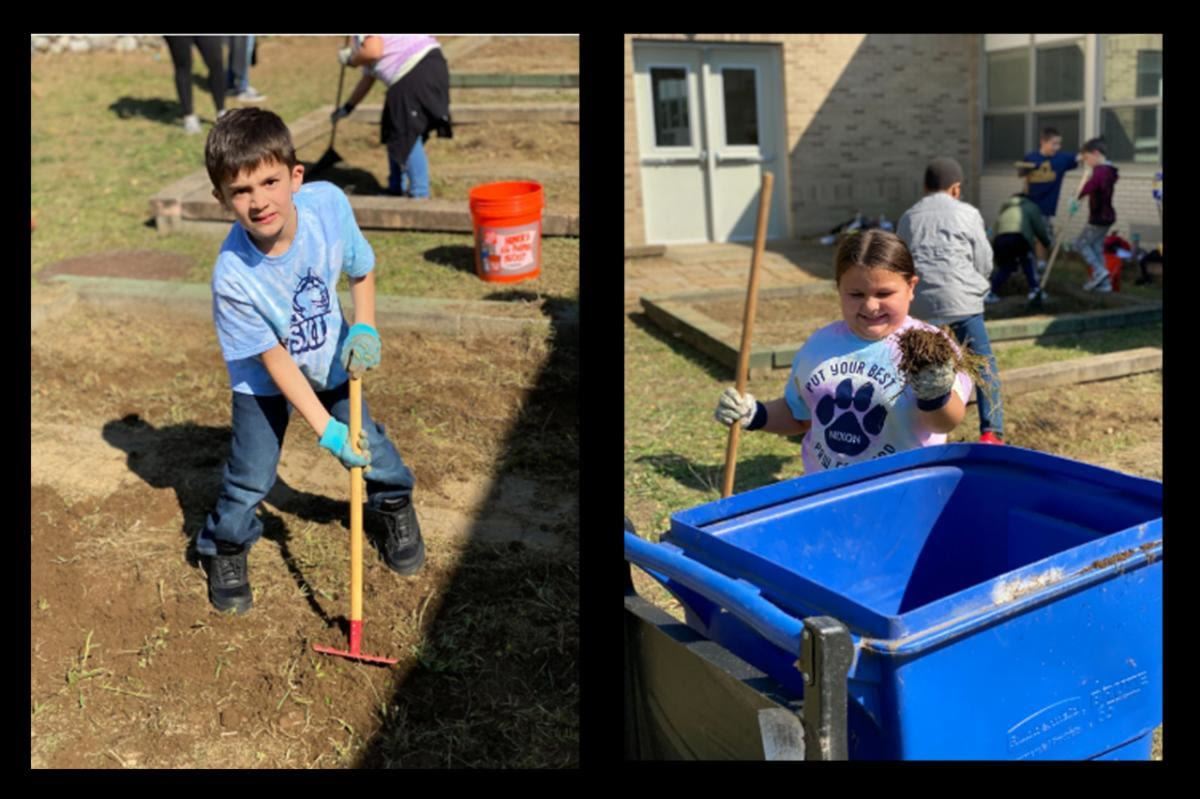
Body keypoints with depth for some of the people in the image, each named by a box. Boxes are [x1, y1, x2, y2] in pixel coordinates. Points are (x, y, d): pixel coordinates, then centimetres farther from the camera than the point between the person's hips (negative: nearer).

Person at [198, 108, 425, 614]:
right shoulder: (233, 277, -35)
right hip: (264, 379, -3)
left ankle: (394, 506, 43)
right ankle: (225, 550, 27)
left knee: (366, 445, 12)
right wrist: (326, 430, -27)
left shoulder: (329, 203, -28)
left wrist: (364, 328, -19)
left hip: (331, 360, 3)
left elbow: (361, 268, -6)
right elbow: (274, 359, -25)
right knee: (252, 475, -3)